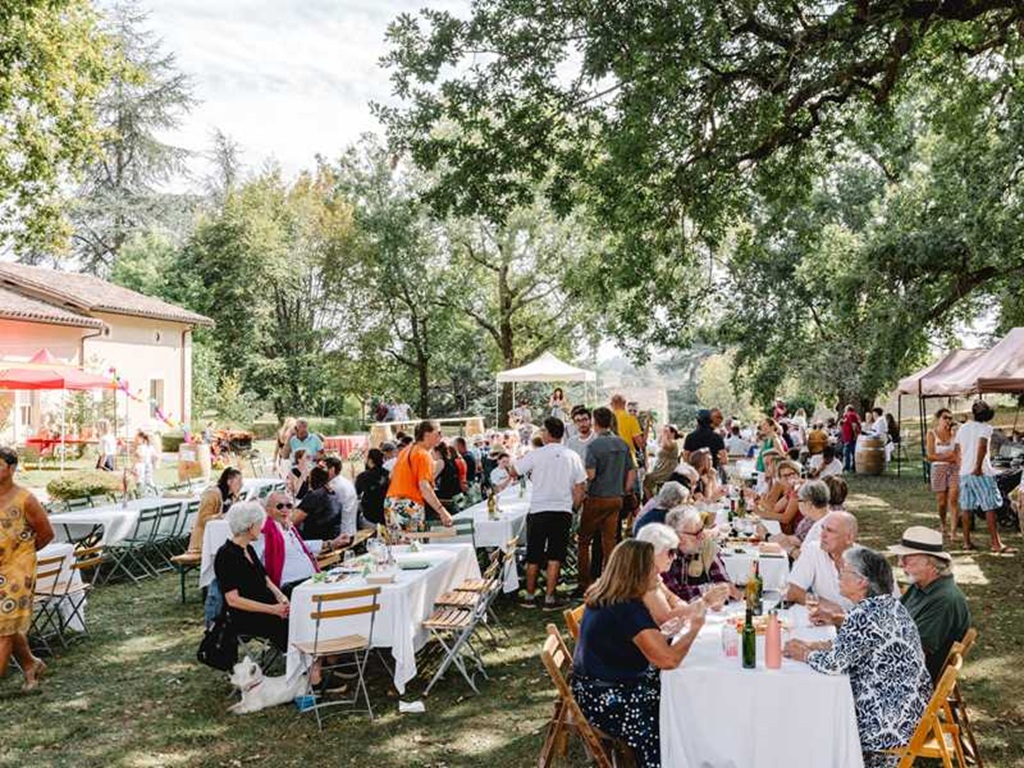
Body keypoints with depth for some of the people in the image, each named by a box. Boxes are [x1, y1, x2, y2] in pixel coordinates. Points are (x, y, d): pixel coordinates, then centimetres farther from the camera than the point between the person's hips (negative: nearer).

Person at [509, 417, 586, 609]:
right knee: (555, 557, 5)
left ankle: (529, 596, 19)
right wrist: (572, 507, 15)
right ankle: (549, 598, 5)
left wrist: (527, 474, 22)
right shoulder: (572, 456, 1)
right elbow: (580, 488, 3)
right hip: (563, 511, 1)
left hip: (539, 510, -1)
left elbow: (513, 472, 2)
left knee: (533, 557, 10)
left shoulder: (536, 454, -6)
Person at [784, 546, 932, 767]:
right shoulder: (888, 604, 7)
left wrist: (804, 654, -8)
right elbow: (848, 644, 17)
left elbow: (834, 663, -26)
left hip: (892, 720, -9)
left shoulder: (866, 614, -24)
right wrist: (811, 645, 8)